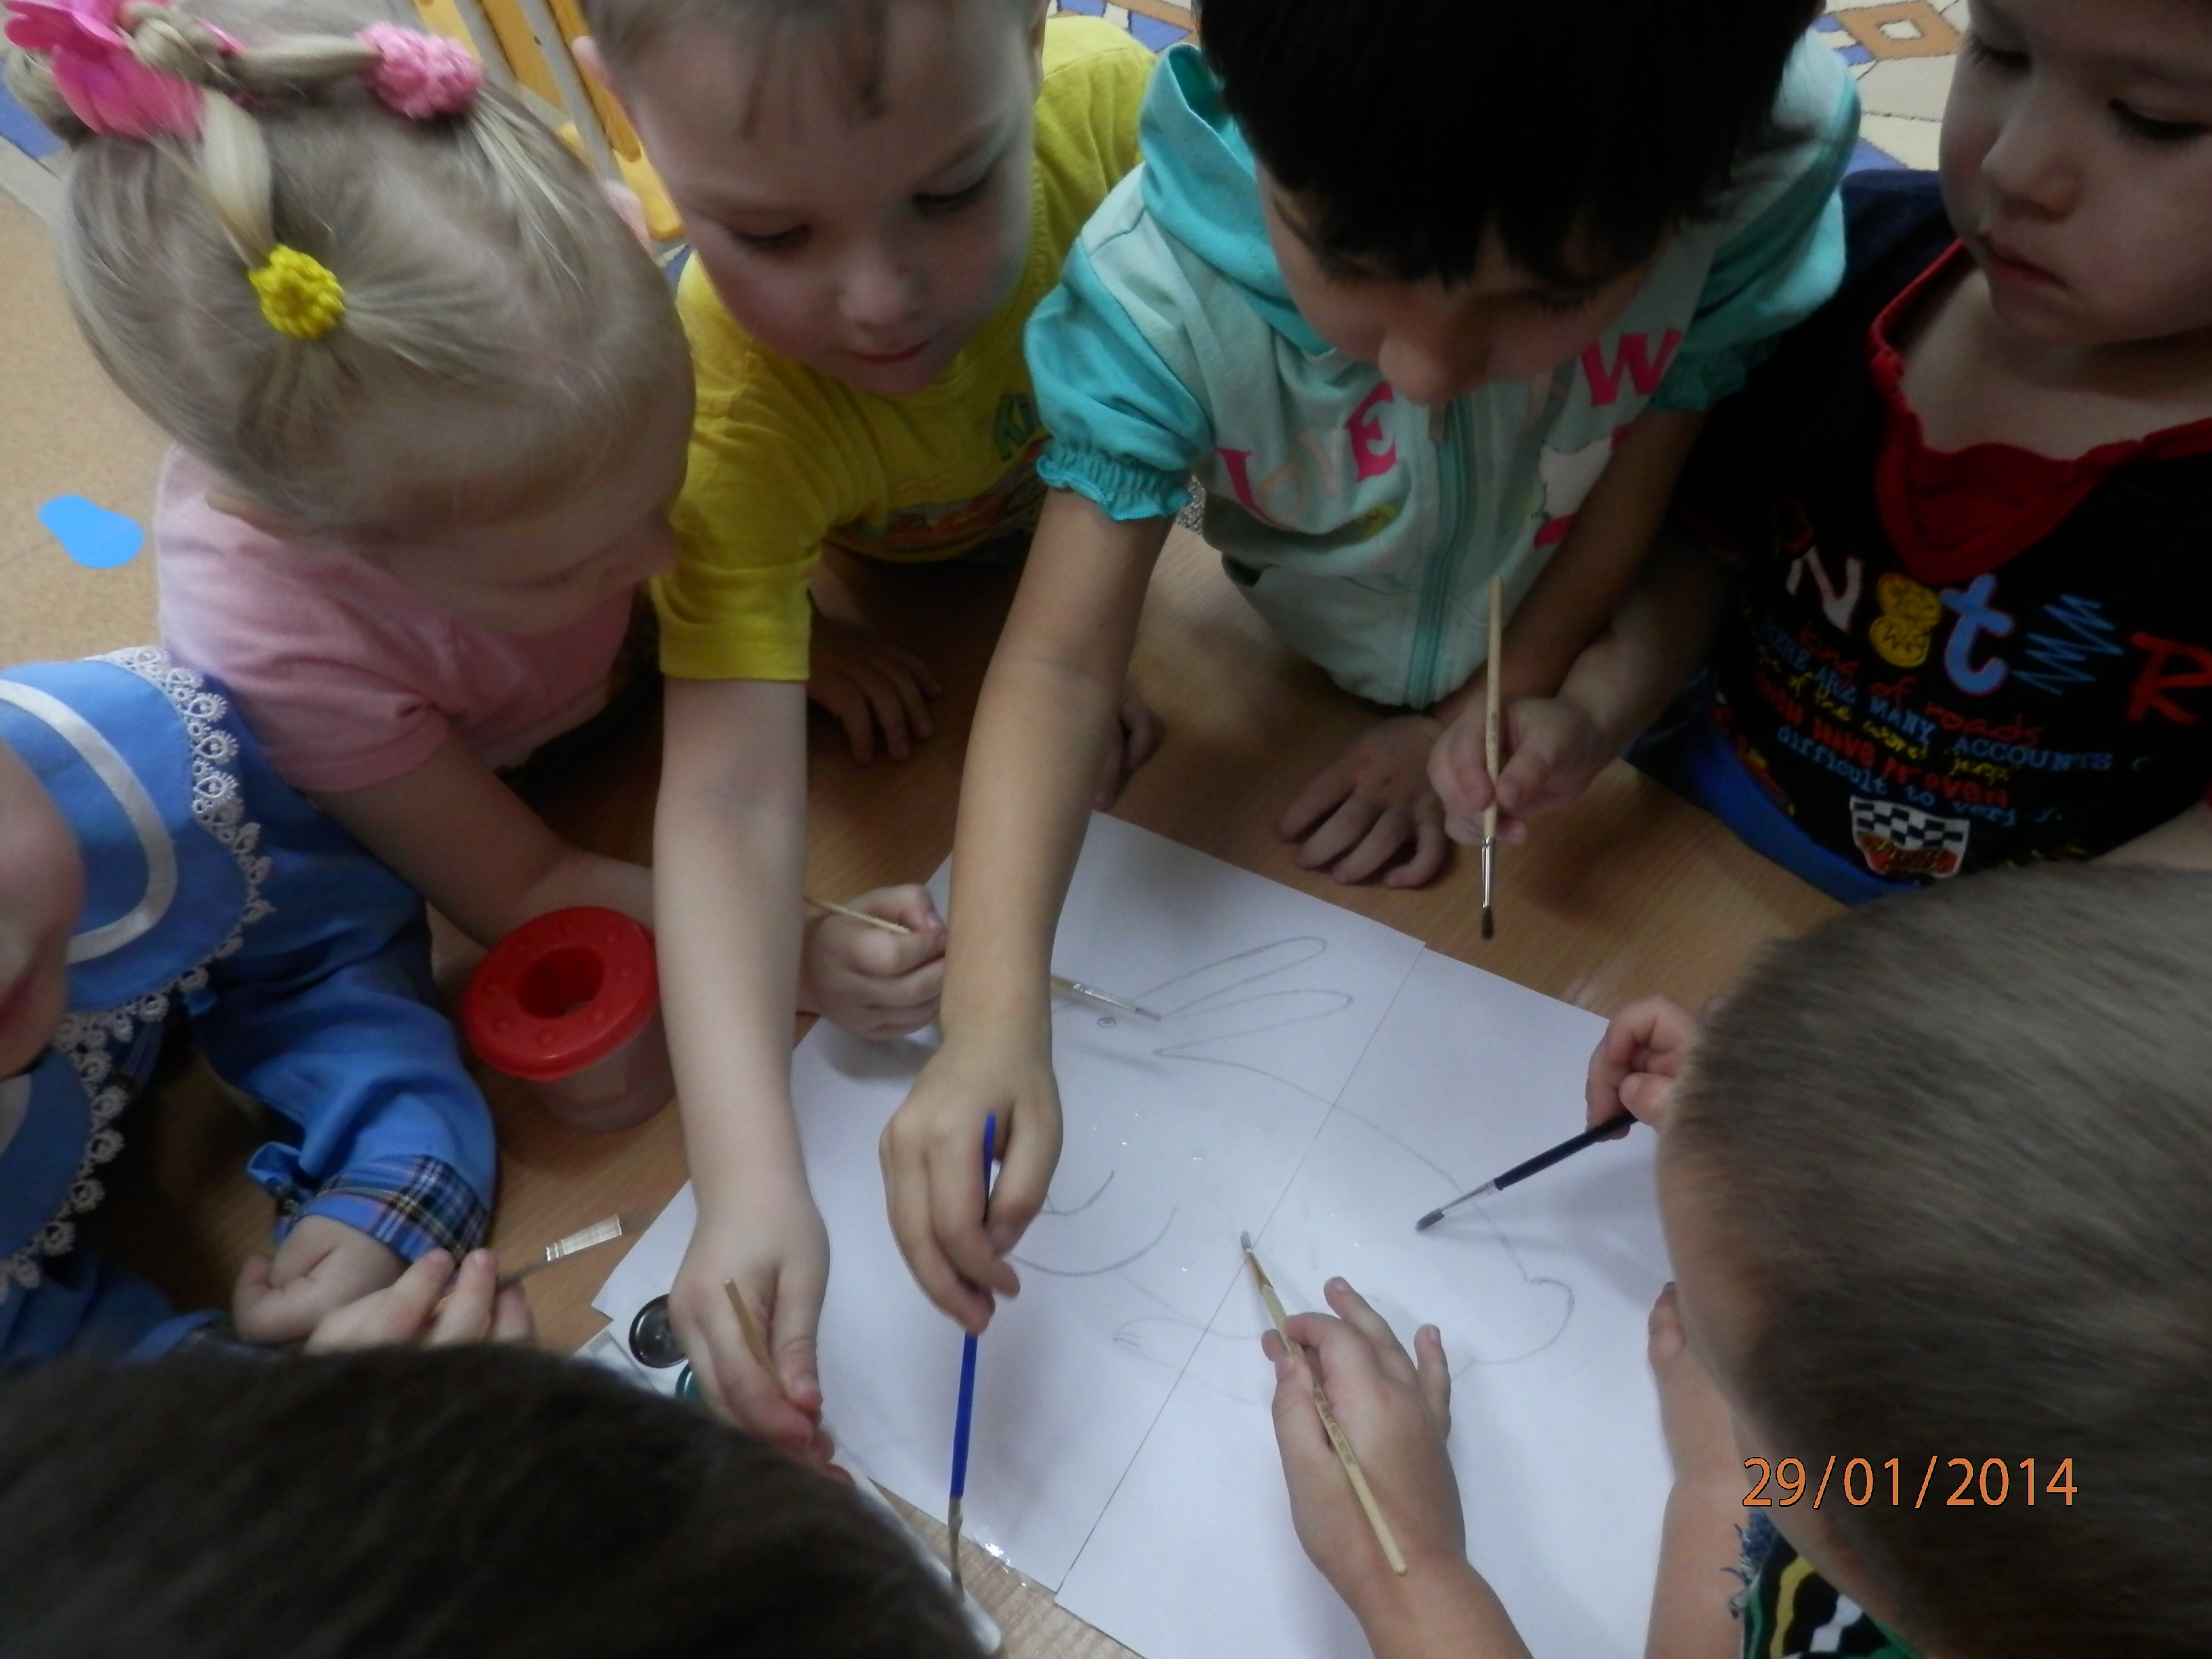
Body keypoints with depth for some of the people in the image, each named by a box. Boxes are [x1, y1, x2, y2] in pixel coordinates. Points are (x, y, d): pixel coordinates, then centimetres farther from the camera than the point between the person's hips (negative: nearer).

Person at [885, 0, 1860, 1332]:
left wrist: (1482, 720, -14)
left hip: (1596, 654, 2)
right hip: (1303, 677, -1)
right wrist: (996, 1020, -51)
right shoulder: (1166, 286, -38)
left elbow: (1659, 464, -18)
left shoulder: (1769, 159, -34)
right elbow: (1064, 661, -39)